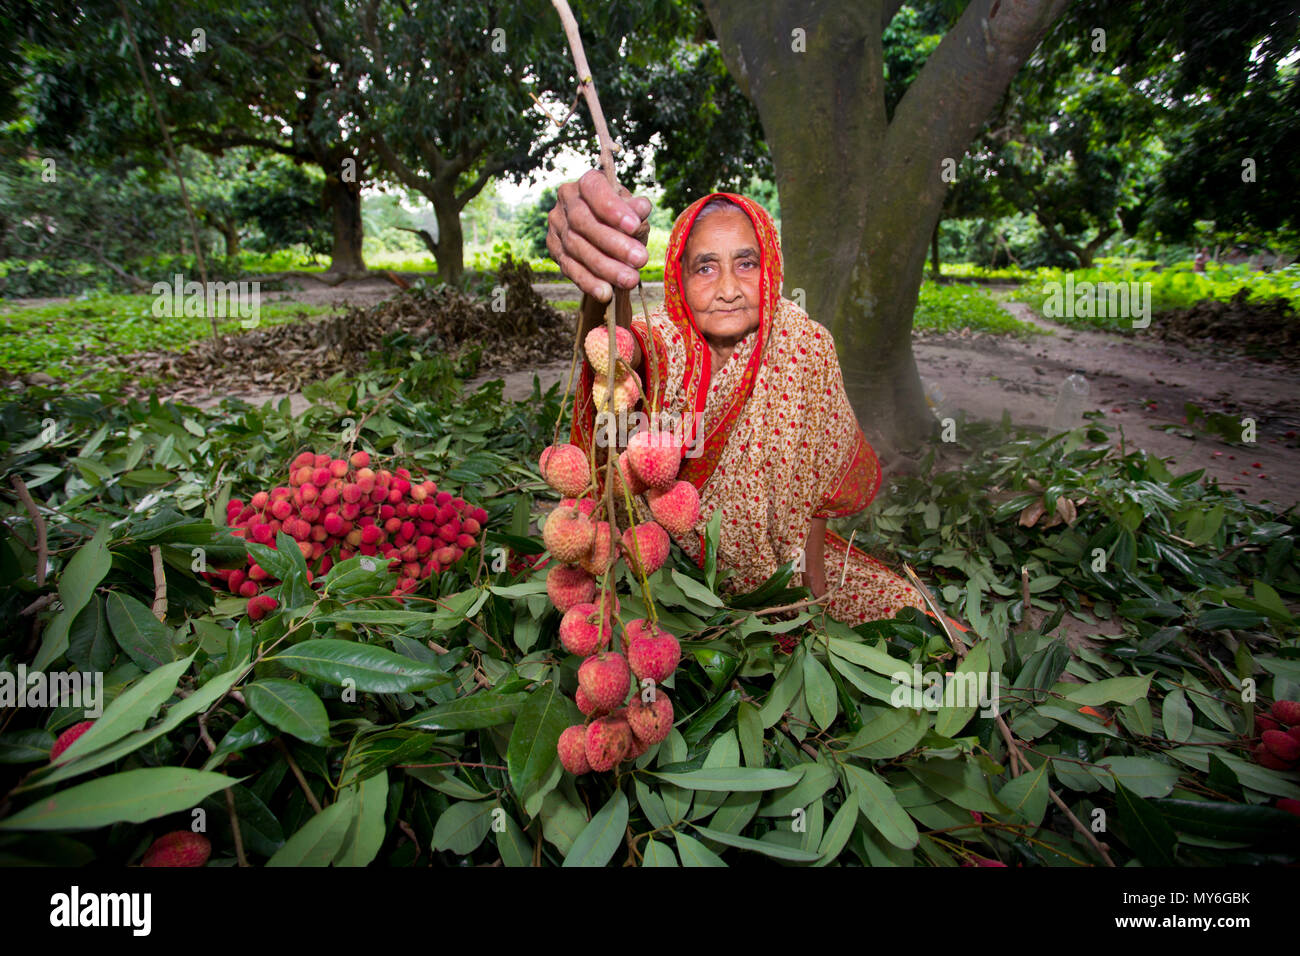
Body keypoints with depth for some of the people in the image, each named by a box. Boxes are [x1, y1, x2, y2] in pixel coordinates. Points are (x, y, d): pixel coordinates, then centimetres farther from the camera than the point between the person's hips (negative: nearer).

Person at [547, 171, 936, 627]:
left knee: (898, 606, -2)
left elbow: (815, 484, -5)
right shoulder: (668, 341, -20)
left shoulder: (804, 343, -15)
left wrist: (813, 585, -4)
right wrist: (601, 285, -69)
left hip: (778, 551, 2)